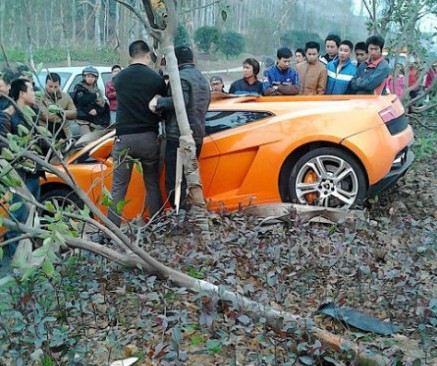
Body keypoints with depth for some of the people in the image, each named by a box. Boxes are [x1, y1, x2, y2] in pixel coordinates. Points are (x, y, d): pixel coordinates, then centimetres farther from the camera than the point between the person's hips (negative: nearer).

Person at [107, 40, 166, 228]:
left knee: (118, 188, 4)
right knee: (152, 186, 12)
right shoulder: (156, 79, -4)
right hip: (148, 137, -1)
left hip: (124, 137, 1)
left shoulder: (119, 78, 4)